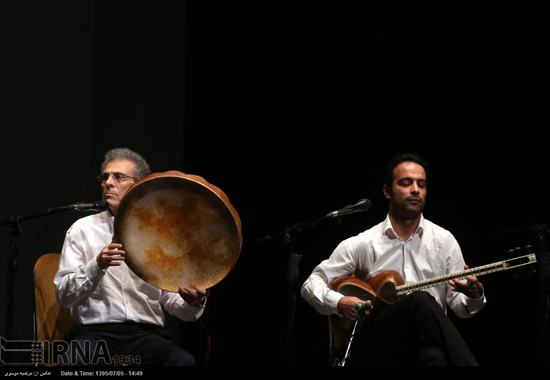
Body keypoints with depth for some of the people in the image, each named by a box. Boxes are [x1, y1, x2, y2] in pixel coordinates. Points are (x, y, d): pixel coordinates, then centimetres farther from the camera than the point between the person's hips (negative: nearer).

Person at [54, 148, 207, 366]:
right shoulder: (83, 229, 9)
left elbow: (171, 300, 9)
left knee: (184, 360, -30)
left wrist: (192, 303, -15)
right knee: (71, 361, -36)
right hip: (95, 331, -2)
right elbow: (64, 296, 0)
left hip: (147, 333, 2)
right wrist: (97, 266, -17)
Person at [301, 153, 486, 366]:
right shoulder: (362, 245, 8)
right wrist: (339, 303, -11)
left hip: (427, 341, 0)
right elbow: (311, 285, 10)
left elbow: (460, 306, 13)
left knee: (436, 357, -43)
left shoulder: (443, 240, 14)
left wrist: (474, 296, -11)